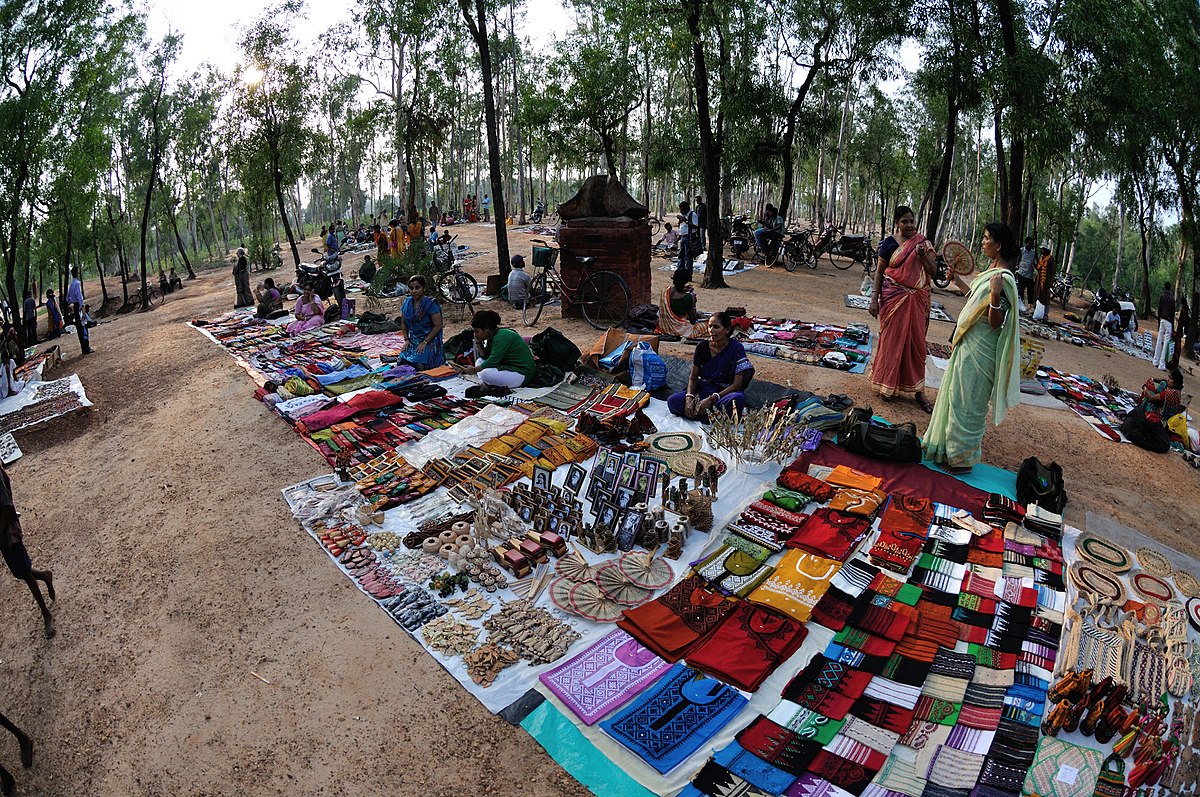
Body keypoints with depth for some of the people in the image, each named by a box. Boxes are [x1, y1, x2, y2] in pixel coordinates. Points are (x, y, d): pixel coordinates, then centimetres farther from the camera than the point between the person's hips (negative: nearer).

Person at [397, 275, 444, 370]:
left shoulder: (430, 304, -15)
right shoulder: (407, 303, 3)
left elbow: (438, 326, -15)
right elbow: (403, 323, 16)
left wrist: (425, 342, -16)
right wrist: (407, 339, 4)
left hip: (429, 340, -6)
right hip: (413, 340, 6)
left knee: (419, 364, -22)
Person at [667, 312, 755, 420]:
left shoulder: (736, 348, -9)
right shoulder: (702, 347, 0)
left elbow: (737, 384, -13)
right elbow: (693, 377, 5)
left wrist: (711, 399, -22)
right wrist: (689, 398, -16)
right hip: (702, 391, 3)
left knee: (738, 398, -38)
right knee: (672, 401, -24)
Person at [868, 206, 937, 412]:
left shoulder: (923, 242, 5)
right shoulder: (889, 243, 0)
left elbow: (933, 271, 1)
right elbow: (879, 272, 1)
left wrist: (923, 255, -16)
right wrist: (874, 298, -6)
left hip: (916, 300, 2)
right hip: (893, 298, -2)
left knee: (915, 342, 4)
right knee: (891, 340, 4)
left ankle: (917, 389, 10)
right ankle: (887, 385, 17)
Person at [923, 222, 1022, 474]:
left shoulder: (1003, 279, -21)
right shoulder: (991, 271, 8)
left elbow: (995, 323, -23)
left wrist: (995, 296, -39)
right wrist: (957, 279, 28)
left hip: (979, 350, -10)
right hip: (968, 344, 10)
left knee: (966, 401, 1)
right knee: (956, 395, 18)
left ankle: (962, 458, 14)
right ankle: (952, 448, 32)